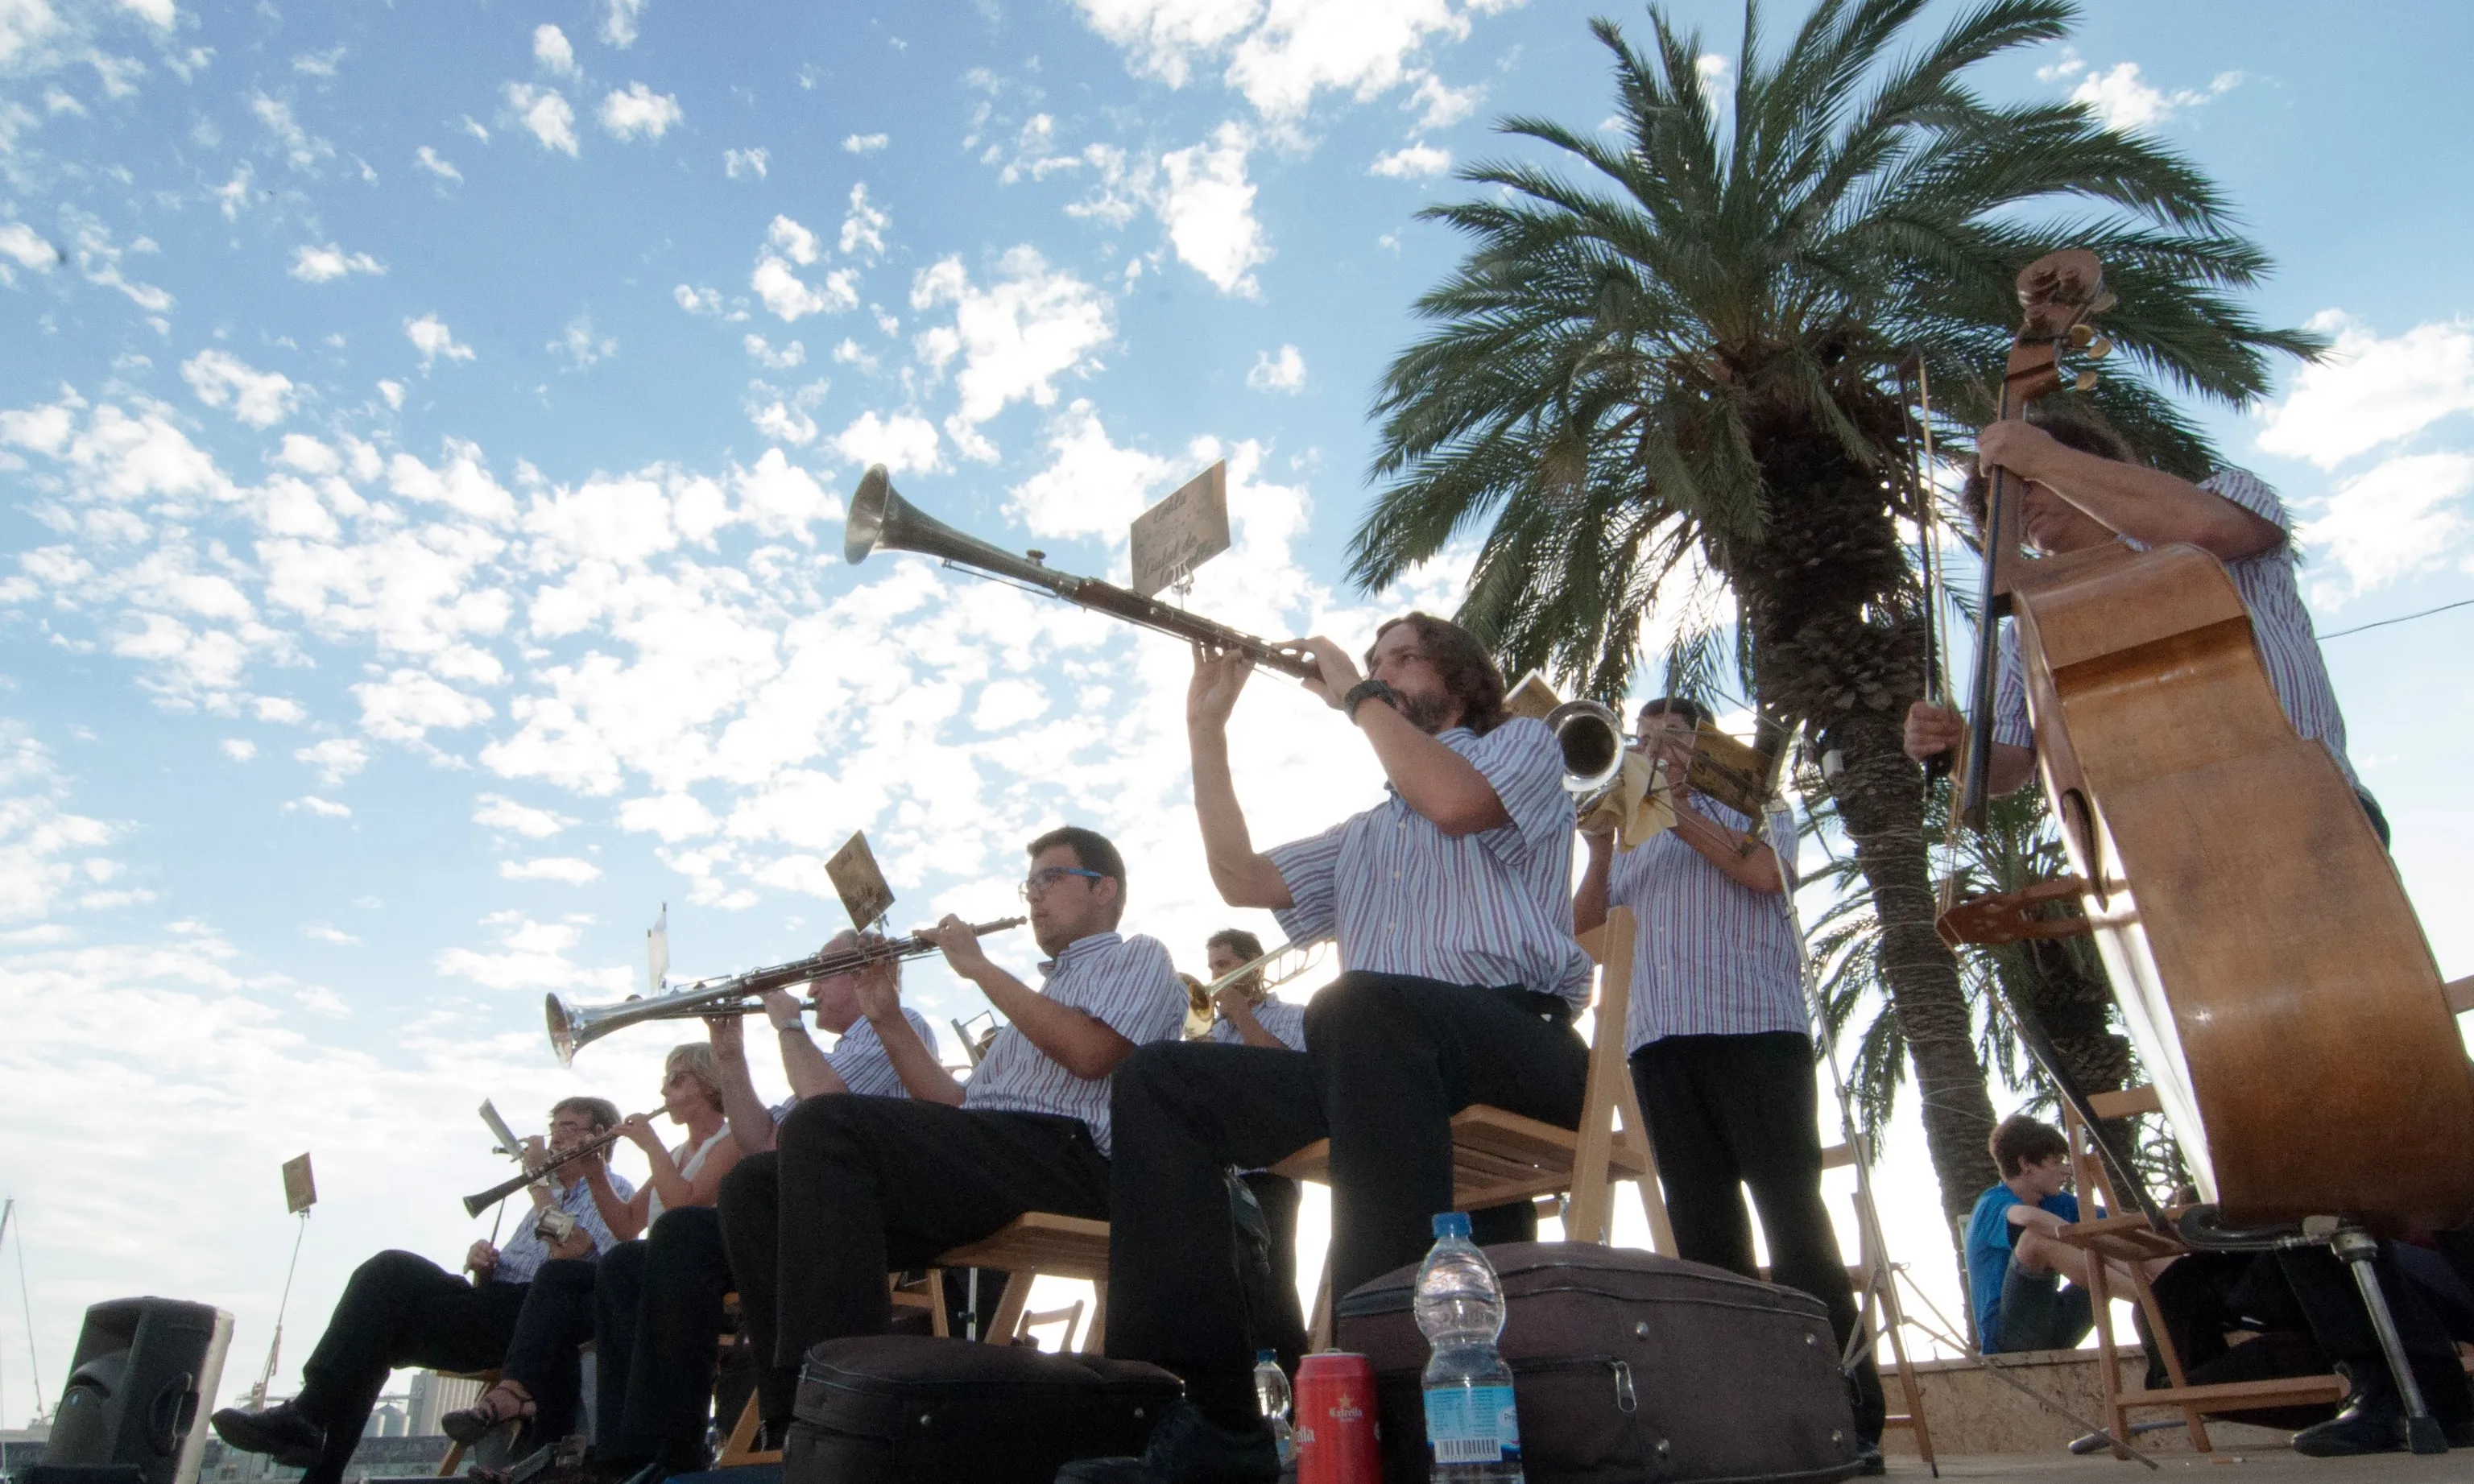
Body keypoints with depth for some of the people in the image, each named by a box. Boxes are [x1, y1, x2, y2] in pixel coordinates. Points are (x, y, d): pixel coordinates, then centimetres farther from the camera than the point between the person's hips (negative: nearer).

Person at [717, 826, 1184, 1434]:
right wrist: (888, 1020, 13)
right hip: (978, 1163, 9)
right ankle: (795, 1413, -13)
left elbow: (1089, 1052, -12)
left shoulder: (1139, 957, 12)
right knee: (752, 1186, -5)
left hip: (1067, 1156, -9)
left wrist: (980, 967, -3)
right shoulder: (1038, 999, 36)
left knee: (822, 1126, -26)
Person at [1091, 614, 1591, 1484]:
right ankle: (1208, 1413, -18)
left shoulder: (1523, 742, 15)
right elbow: (1242, 878, 20)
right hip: (1379, 1057, 7)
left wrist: (1354, 694, 1)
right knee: (1159, 1079, -11)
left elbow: (1456, 801, -10)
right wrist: (1206, 728, 20)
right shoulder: (1366, 834, 34)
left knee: (1362, 1004, -39)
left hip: (1519, 1040, -7)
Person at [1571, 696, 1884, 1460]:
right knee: (1702, 1225, 2)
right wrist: (1600, 850, -1)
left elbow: (1767, 872, -7)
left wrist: (1679, 812, -5)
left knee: (1791, 1209, -8)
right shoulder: (1636, 844, 26)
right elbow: (1582, 921, 14)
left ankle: (1849, 1410, -5)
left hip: (1755, 1025, -4)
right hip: (1660, 1038, 5)